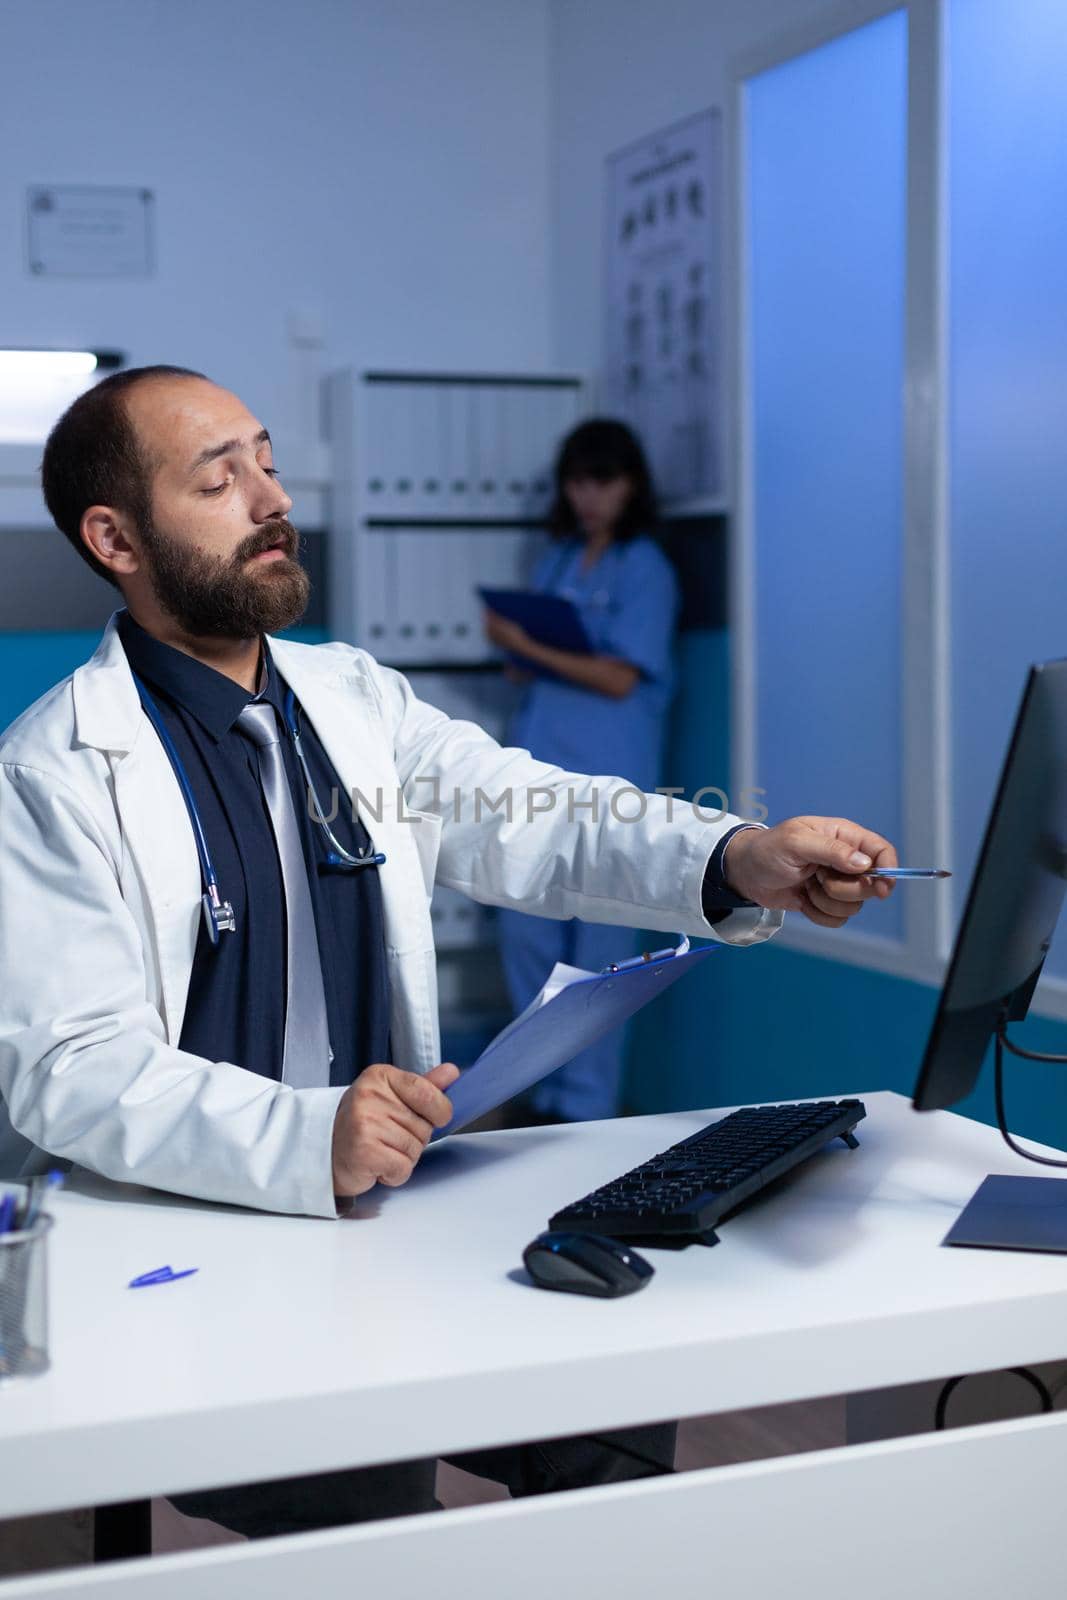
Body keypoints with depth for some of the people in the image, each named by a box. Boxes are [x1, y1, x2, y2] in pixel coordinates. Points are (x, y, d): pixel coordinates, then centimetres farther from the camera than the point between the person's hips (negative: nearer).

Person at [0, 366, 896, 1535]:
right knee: (367, 1482, -24)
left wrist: (737, 859, -22)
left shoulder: (356, 698, 9)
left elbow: (531, 822, -3)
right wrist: (308, 1138, -34)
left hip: (367, 1207, 6)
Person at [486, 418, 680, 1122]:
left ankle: (588, 1104, 9)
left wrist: (528, 647, -13)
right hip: (539, 771, 7)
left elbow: (619, 678, -12)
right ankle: (547, 1085, 23)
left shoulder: (645, 570, -4)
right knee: (526, 936, 9)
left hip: (606, 777, -6)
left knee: (597, 948, 0)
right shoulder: (557, 561, 14)